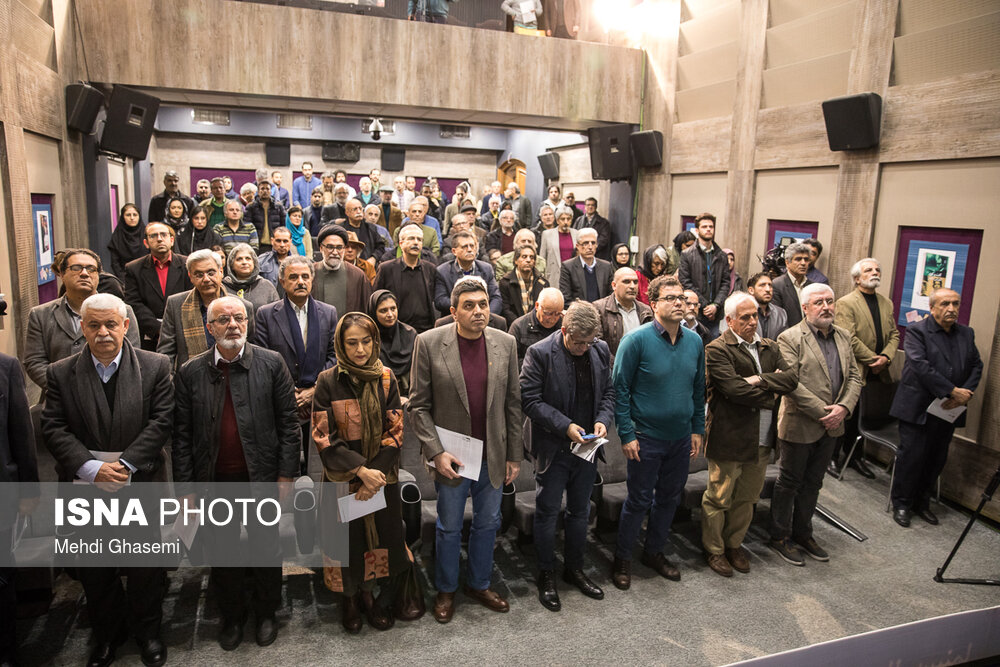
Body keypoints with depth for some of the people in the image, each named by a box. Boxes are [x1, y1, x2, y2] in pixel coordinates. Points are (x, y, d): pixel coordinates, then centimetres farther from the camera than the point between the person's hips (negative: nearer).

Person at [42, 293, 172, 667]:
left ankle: (147, 632, 34)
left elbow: (162, 421, -9)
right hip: (86, 488, 1)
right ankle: (106, 635, 37)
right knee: (95, 571, 16)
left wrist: (125, 464, -17)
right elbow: (54, 429, -5)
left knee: (147, 567, 12)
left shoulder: (155, 366, -4)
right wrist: (91, 467, -17)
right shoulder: (60, 373, 0)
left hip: (141, 485, -1)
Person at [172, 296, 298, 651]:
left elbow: (288, 423, -5)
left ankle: (266, 613, 36)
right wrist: (185, 488, -3)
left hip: (261, 477, -1)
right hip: (214, 481, 1)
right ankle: (232, 616, 38)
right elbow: (181, 436, -1)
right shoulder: (190, 373, -2)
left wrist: (286, 475, -7)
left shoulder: (271, 363, -6)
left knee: (266, 549, 13)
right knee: (223, 553, 16)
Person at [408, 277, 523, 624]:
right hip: (450, 457, -3)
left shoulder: (505, 343, -3)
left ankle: (479, 584, 40)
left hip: (493, 455, 3)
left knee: (488, 523, 18)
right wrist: (436, 451, -15)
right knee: (449, 527, 14)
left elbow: (512, 403, 3)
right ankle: (446, 590, 36)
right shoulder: (429, 343, -11)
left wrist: (514, 455, 4)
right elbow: (418, 405, -8)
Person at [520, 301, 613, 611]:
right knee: (547, 512, 8)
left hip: (587, 446, 5)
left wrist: (603, 419, -9)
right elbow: (530, 400, -16)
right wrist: (565, 426, -22)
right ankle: (546, 575, 25)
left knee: (580, 512, 18)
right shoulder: (540, 353, -16)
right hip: (553, 447, -5)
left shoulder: (601, 350, 0)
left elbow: (608, 391, 10)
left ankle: (574, 568, 36)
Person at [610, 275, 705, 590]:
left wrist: (697, 429, 9)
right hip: (647, 437, -5)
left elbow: (699, 389, 12)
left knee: (669, 498, 17)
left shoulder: (694, 342, 3)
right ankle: (622, 558, 25)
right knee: (639, 500, 6)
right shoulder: (637, 340, -14)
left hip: (681, 437, 6)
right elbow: (620, 389, -12)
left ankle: (654, 552, 37)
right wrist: (626, 435, -15)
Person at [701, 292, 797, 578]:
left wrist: (761, 380, -16)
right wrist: (771, 397, -7)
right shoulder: (717, 350, -11)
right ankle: (714, 550, 25)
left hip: (761, 440, 6)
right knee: (719, 499, 6)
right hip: (729, 439, -6)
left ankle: (734, 544, 36)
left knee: (747, 498, 18)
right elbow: (734, 389, -21)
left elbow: (792, 379, -1)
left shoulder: (770, 348, 12)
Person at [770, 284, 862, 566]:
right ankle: (780, 537, 22)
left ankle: (803, 533, 34)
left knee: (812, 483, 19)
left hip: (831, 426, 6)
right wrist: (823, 411, -20)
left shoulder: (843, 336, 9)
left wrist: (844, 408, -9)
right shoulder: (790, 338, -13)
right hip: (799, 425, -6)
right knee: (789, 483, 8)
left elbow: (854, 376, 7)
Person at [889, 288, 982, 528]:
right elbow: (921, 366, -19)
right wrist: (953, 391, -20)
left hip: (947, 410, 6)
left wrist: (965, 394, -9)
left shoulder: (967, 333, 10)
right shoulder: (917, 330, -9)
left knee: (937, 459, 12)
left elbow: (976, 366, 9)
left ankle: (921, 502, 29)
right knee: (911, 456, 0)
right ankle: (901, 503, 16)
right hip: (918, 408, -5)